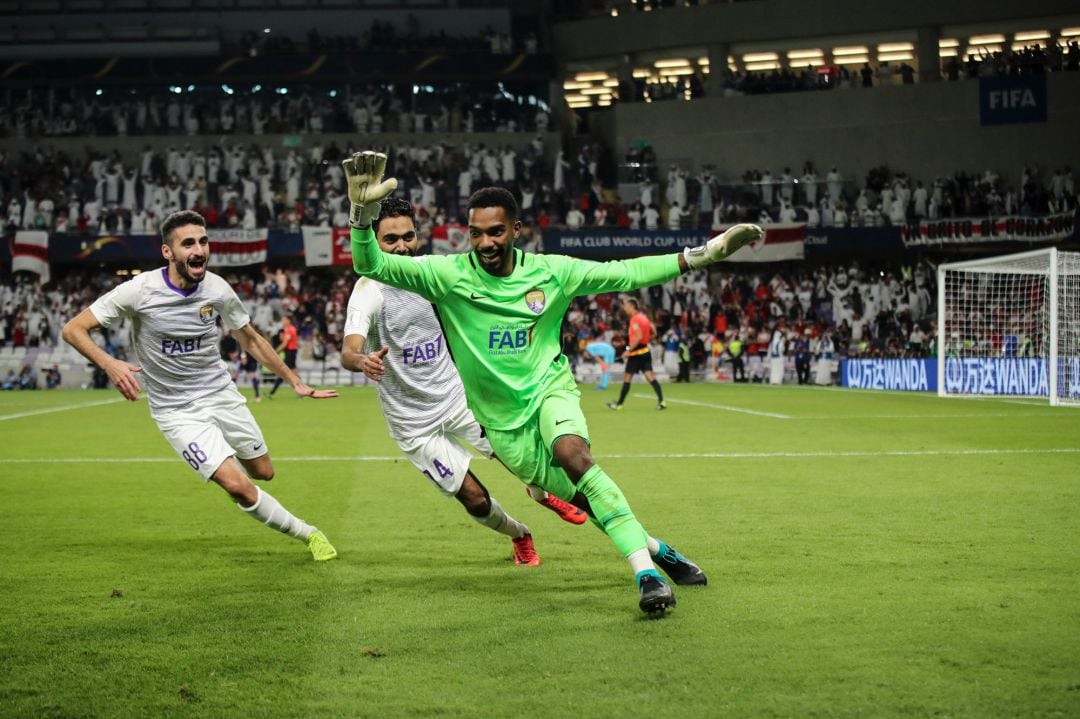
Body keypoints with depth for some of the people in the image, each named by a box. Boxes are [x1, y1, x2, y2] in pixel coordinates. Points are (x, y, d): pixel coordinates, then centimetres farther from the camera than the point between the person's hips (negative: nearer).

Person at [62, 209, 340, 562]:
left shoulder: (218, 289, -9)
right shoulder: (139, 290, -20)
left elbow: (249, 339, 9)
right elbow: (73, 329, -16)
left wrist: (294, 381, 8)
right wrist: (109, 363, -33)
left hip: (221, 394, 4)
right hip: (176, 410, -4)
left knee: (263, 472, 13)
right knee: (238, 486, -16)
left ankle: (227, 468, 50)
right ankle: (305, 532, 5)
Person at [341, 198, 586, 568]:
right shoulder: (369, 291, -23)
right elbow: (348, 351, -39)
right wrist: (362, 361, -60)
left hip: (458, 395, 4)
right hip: (415, 423, -4)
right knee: (475, 499, -2)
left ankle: (542, 493, 34)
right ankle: (520, 536, 31)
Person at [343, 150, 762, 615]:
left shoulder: (551, 271, -7)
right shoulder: (448, 275, -12)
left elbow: (624, 273, 1)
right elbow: (371, 265, -20)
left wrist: (703, 254, -4)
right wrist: (363, 211, -39)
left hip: (549, 389, -1)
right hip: (502, 418, 1)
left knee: (572, 453, -33)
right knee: (583, 499, -4)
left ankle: (646, 572, -31)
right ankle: (654, 550, 22)